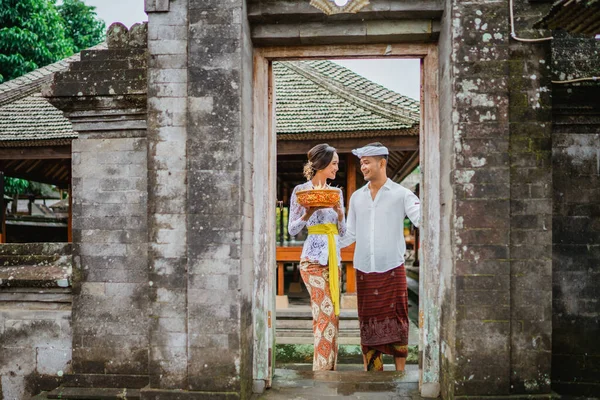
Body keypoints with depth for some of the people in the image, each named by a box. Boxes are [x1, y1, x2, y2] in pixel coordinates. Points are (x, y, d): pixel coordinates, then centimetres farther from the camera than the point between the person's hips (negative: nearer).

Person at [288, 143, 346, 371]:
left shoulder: (336, 192, 14)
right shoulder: (301, 190, -2)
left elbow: (342, 232, 15)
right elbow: (292, 230, -1)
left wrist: (339, 213, -4)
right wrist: (307, 214, -18)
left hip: (333, 258, 6)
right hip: (313, 258, -6)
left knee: (331, 315, 8)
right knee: (326, 313, -11)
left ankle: (329, 367, 16)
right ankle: (322, 368, -1)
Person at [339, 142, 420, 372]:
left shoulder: (401, 194, 1)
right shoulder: (357, 197, 13)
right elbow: (350, 234, 15)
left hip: (392, 269, -3)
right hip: (364, 270, 4)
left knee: (396, 321, 2)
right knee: (368, 322, 7)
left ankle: (400, 371, 14)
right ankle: (372, 371, 18)